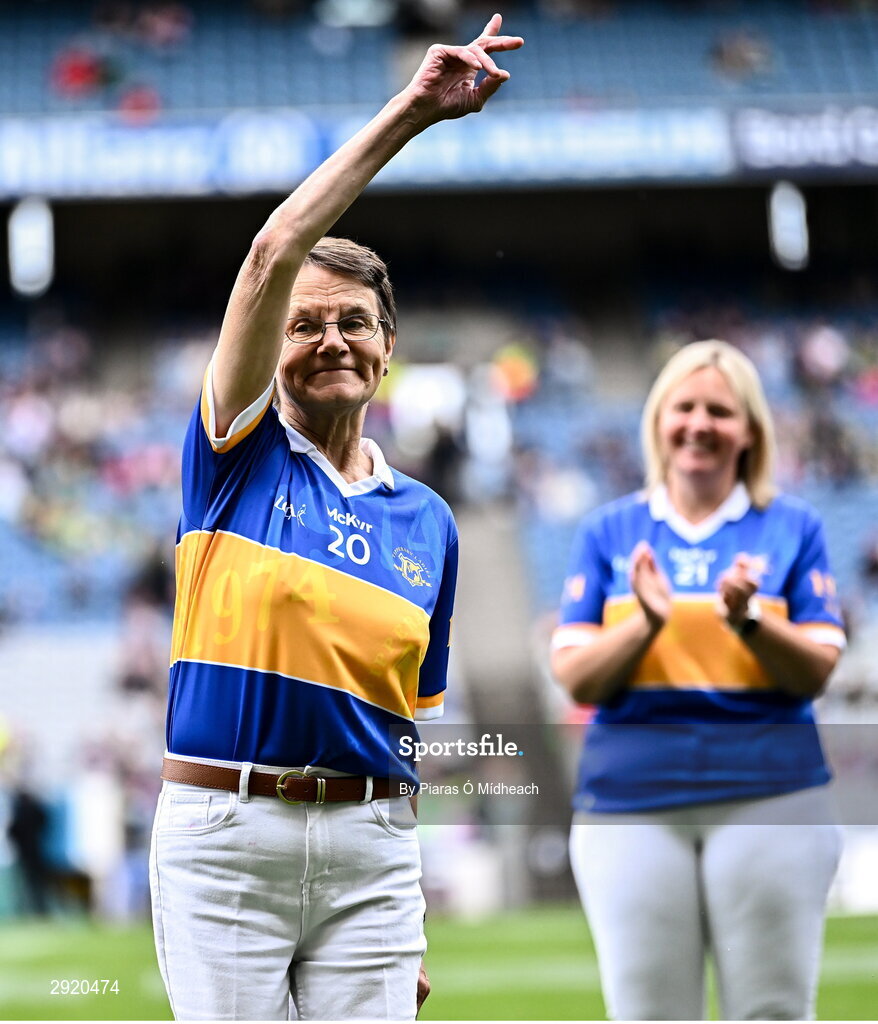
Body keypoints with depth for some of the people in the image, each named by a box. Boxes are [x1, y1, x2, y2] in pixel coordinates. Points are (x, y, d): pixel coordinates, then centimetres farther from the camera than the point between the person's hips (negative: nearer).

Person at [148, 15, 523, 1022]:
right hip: (224, 834, -3)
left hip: (370, 847, 3)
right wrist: (410, 112, -15)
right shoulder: (237, 455, 3)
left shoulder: (426, 519, 12)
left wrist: (408, 921, 12)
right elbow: (275, 254, -11)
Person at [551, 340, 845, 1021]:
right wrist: (647, 622, -14)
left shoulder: (793, 528, 8)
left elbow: (817, 673, 2)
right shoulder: (609, 532, 10)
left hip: (768, 801, -1)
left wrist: (749, 622, -17)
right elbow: (576, 680, 4)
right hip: (630, 805, 1)